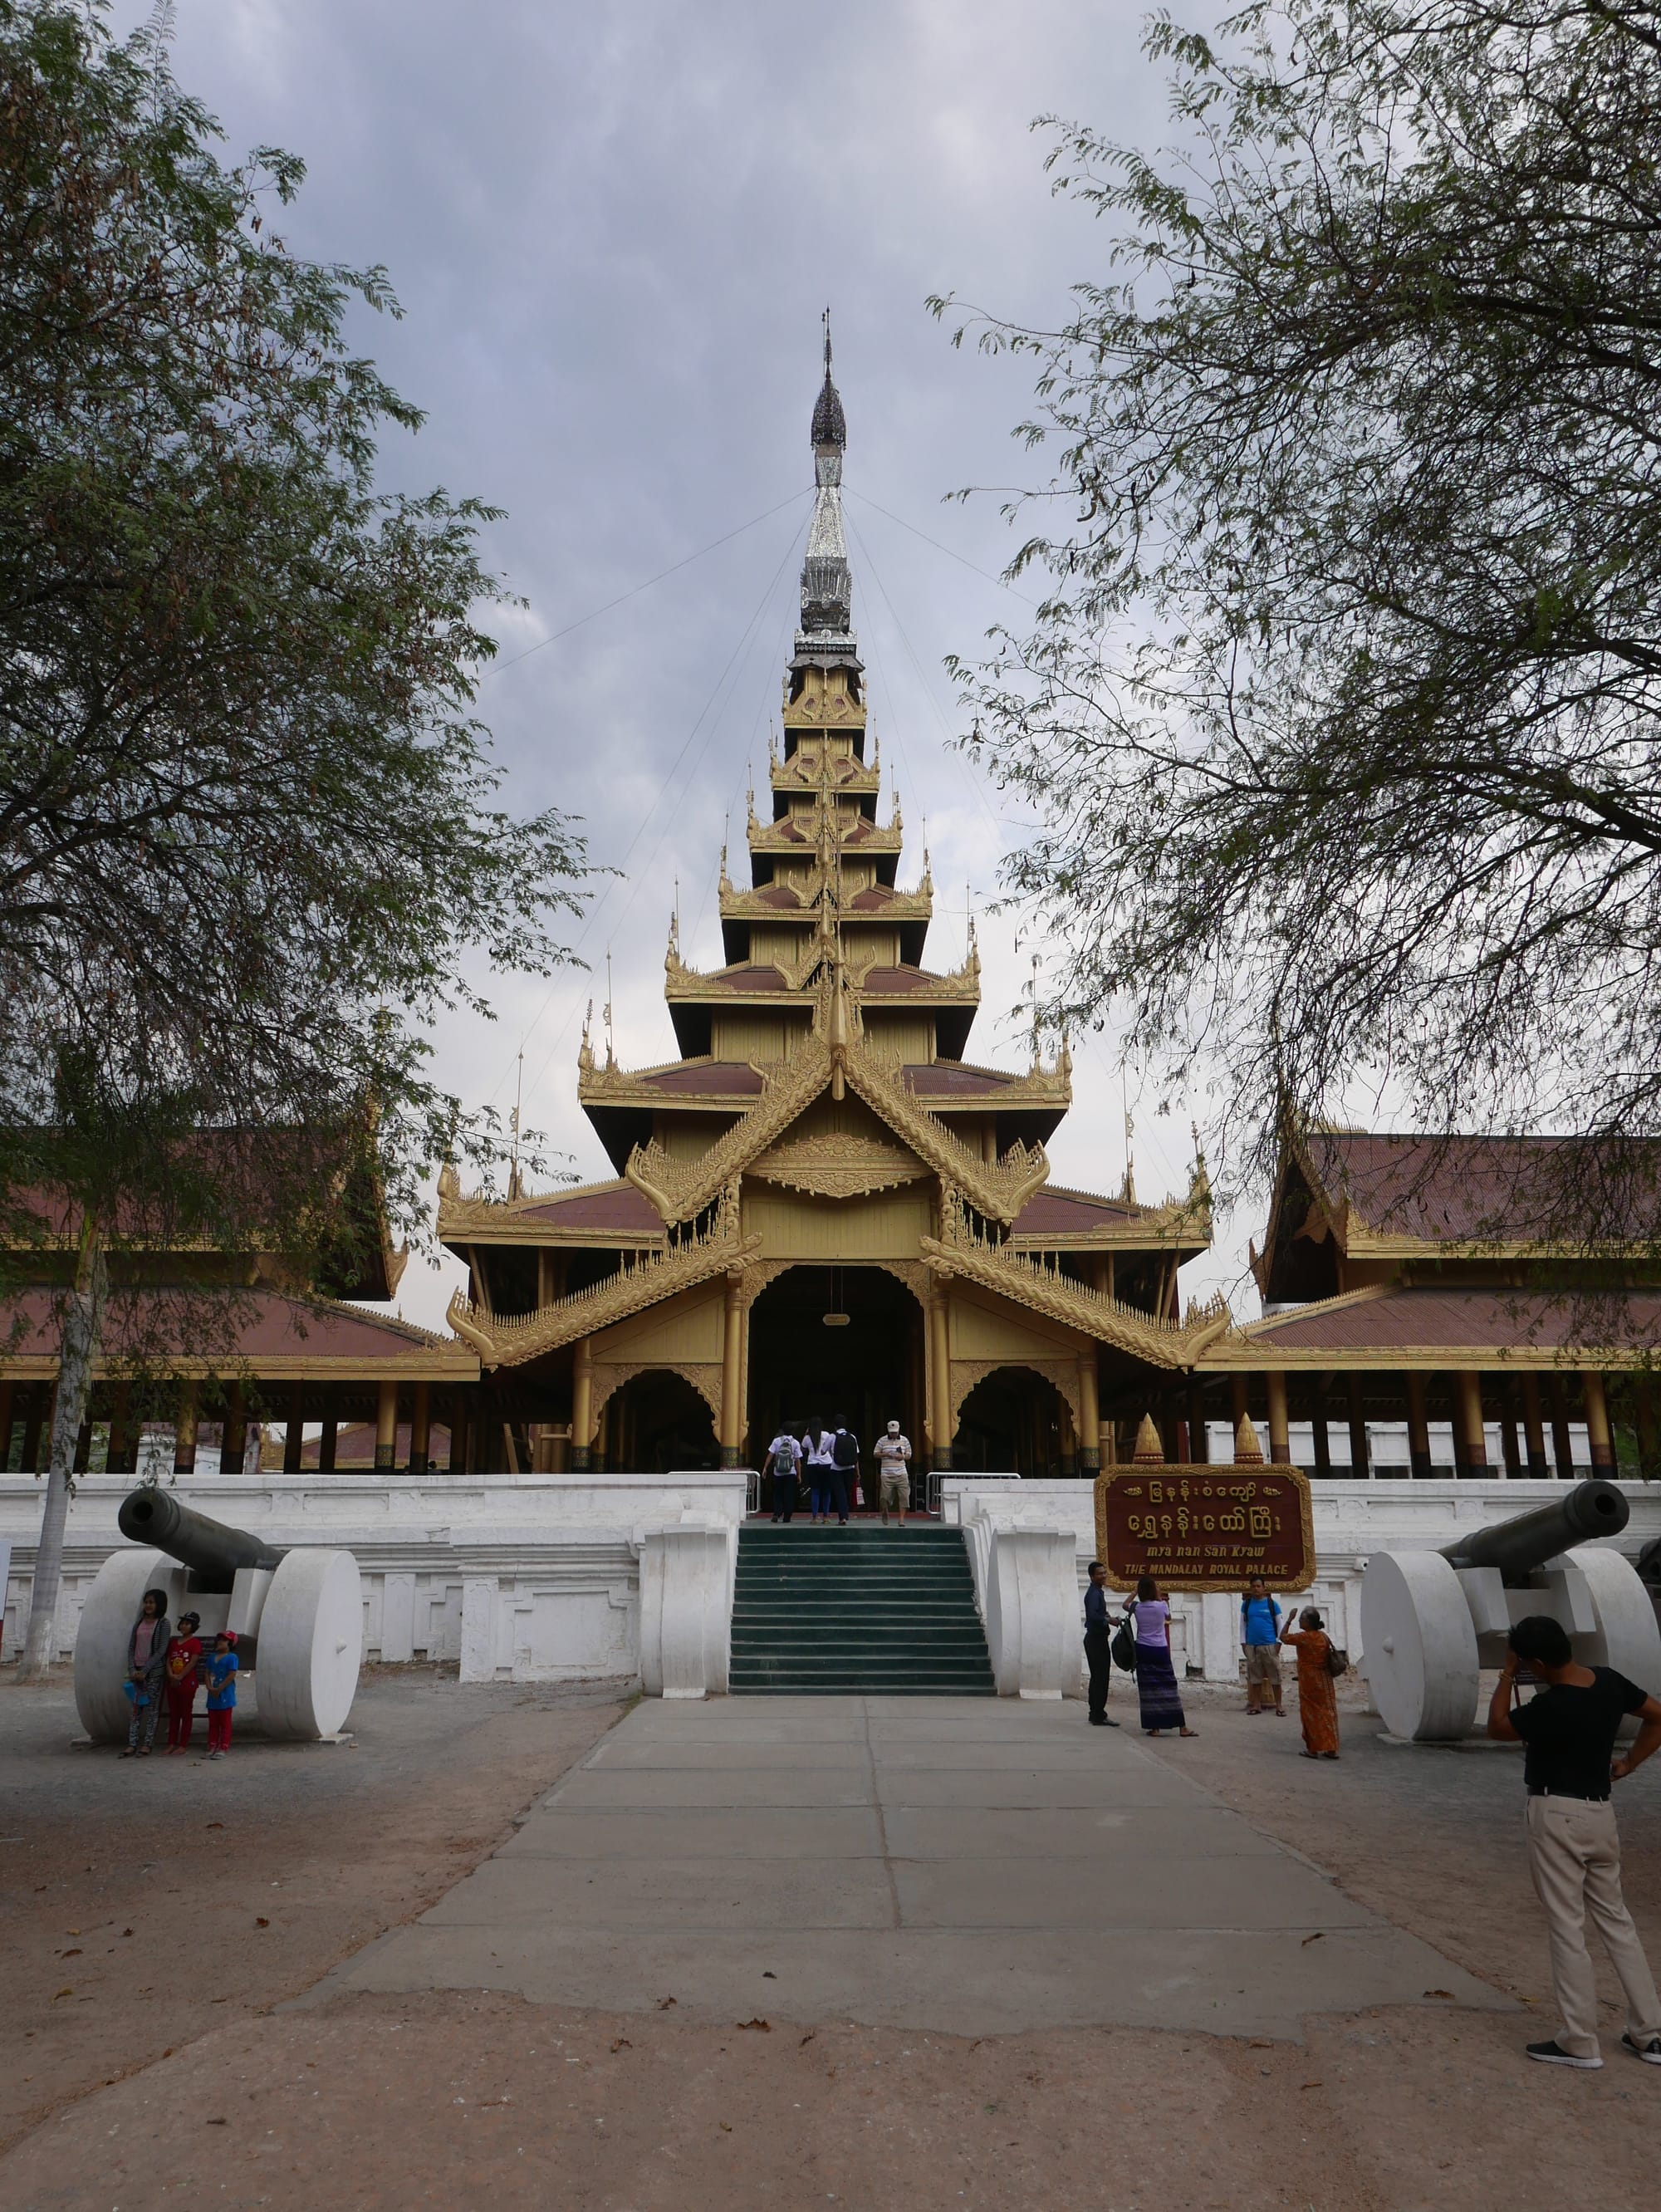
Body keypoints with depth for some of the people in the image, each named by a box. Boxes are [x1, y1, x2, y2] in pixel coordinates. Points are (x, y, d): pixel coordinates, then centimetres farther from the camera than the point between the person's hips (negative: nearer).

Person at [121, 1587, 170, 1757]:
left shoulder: (163, 1623, -5)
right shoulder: (139, 1622, 10)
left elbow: (161, 1650, -10)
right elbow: (131, 1647, 8)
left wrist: (145, 1671, -15)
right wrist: (132, 1669, -5)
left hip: (153, 1671, -5)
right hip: (137, 1670, 5)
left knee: (151, 1708, 0)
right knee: (136, 1708, 4)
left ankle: (146, 1746, 3)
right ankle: (132, 1745, 5)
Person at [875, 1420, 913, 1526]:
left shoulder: (905, 1440, 9)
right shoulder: (882, 1440, 5)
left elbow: (909, 1455, 14)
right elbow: (876, 1454, 7)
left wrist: (902, 1456, -8)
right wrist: (886, 1454, -11)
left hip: (901, 1473, 1)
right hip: (886, 1474, -1)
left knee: (903, 1497, -8)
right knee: (885, 1497, -1)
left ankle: (902, 1519, -3)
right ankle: (885, 1513, 28)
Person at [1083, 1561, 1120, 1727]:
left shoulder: (1098, 1592, 16)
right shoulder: (1094, 1593, -17)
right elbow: (1092, 1615, -32)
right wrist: (1108, 1620, -27)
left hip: (1096, 1639, 11)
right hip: (1096, 1639, -11)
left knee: (1098, 1678, 15)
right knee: (1100, 1678, -8)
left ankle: (1095, 1714, 22)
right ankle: (1099, 1716, -6)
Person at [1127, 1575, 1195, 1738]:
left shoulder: (1137, 1607, -4)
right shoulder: (1161, 1605, -10)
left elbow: (1125, 1605, 20)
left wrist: (1135, 1592, 26)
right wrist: (1160, 1597, 16)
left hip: (1143, 1650, 1)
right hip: (1160, 1650, -1)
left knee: (1148, 1688, 2)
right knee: (1169, 1686, 3)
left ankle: (1155, 1728, 1)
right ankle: (1182, 1727, 6)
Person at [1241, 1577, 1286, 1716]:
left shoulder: (1272, 1604, -1)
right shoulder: (1246, 1604, 6)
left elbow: (1280, 1625, 3)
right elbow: (1243, 1624, 10)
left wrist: (1278, 1642, -5)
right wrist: (1243, 1643, 4)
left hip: (1270, 1645, -2)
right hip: (1252, 1646, 2)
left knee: (1275, 1676, -1)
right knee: (1254, 1677, 7)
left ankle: (1279, 1705, 4)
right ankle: (1256, 1705, 14)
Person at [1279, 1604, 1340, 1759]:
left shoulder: (1303, 1637, -15)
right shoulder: (1324, 1636, 5)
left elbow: (1283, 1637, -4)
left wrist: (1289, 1620, 2)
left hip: (1309, 1681, -6)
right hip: (1325, 1679, 6)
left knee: (1311, 1713, 2)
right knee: (1327, 1712, 9)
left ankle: (1313, 1749, 5)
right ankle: (1331, 1748, 11)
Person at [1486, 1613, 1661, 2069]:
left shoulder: (1549, 1706, -24)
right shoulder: (1609, 1681, -4)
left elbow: (1497, 1727, -6)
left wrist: (1507, 1672, -8)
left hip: (1557, 1816, -7)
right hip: (1601, 1813, 8)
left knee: (1567, 1928, 2)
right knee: (1616, 1920, 18)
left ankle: (1580, 2043, 9)